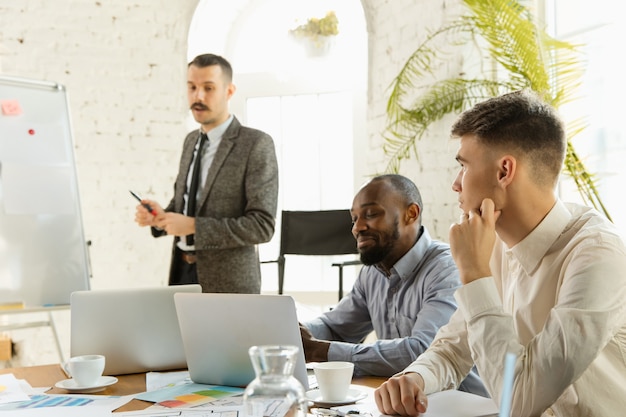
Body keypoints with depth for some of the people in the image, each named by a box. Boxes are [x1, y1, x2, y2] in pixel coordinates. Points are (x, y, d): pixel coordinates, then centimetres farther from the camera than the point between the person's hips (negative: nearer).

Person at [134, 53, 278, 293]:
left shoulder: (256, 144, -13)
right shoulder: (191, 141, 10)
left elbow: (262, 225, -18)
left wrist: (194, 226, -23)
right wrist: (160, 216, -1)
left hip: (228, 283, -6)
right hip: (183, 272, 6)